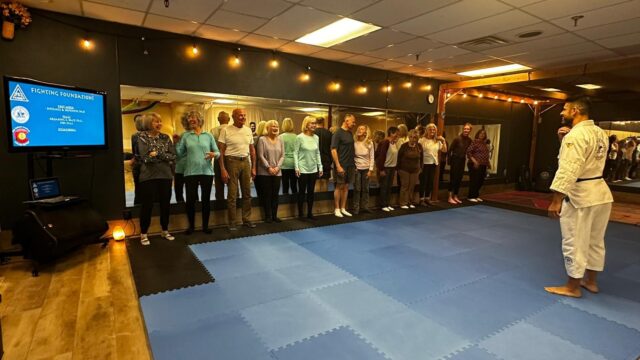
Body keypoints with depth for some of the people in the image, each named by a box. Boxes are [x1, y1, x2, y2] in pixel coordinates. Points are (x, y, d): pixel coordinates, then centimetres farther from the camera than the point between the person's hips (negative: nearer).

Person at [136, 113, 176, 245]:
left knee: (165, 204, 10)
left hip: (165, 175, 4)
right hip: (148, 176, -4)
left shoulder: (165, 137, 8)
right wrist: (164, 156, -10)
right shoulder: (142, 137, -2)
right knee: (147, 205, 2)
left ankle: (165, 231, 25)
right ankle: (143, 234, 16)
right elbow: (145, 157, -14)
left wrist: (157, 153, -13)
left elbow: (173, 155, -2)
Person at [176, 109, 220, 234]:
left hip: (207, 172, 0)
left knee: (206, 199, 6)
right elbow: (180, 153, 1)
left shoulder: (208, 135, 6)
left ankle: (205, 225, 18)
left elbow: (218, 152, 4)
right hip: (190, 172, 0)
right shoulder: (185, 136, 6)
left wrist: (214, 155, -17)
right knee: (190, 200, 2)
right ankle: (191, 225, 19)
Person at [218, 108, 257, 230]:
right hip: (232, 161, -5)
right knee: (232, 194, 1)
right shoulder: (226, 130, -6)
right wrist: (223, 169, -14)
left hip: (245, 161, 5)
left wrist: (253, 167, 8)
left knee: (247, 193, 10)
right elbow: (221, 151, -8)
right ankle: (232, 222, 11)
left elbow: (252, 150, 12)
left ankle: (246, 219, 22)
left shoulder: (248, 130, 8)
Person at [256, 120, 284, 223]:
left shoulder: (279, 140, 10)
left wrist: (277, 167, -7)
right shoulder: (262, 139, -3)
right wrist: (268, 167, -14)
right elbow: (260, 156, -9)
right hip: (265, 172, -4)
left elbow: (282, 156, 7)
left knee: (275, 194, 7)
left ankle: (274, 215, 16)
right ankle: (268, 215, 10)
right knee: (267, 194, 1)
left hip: (277, 172, 4)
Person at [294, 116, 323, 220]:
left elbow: (318, 153, 11)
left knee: (311, 192, 9)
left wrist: (320, 167, 8)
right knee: (302, 192, 4)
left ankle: (310, 213, 18)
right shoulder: (300, 137, -7)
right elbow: (295, 153, -7)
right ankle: (300, 213, 15)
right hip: (303, 169, -4)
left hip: (313, 169, 4)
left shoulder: (316, 137, 6)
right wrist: (297, 167, -13)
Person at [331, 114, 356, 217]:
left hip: (350, 165, 7)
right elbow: (333, 150, -14)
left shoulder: (350, 133, 12)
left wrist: (354, 163, 10)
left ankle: (343, 208, 19)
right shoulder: (338, 133, -10)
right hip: (341, 165, -7)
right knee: (339, 186, 1)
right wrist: (338, 166, -19)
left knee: (346, 187, 10)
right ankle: (337, 209, 12)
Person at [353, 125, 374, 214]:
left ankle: (365, 206, 19)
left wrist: (371, 170, -4)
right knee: (357, 189, 1)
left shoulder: (370, 143, -2)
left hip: (366, 168, 2)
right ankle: (356, 208, 7)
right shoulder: (354, 142, -7)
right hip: (356, 168, -2)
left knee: (365, 189, 9)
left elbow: (372, 157, 0)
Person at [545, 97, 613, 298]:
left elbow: (568, 170, -24)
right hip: (601, 191, 10)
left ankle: (573, 287, 14)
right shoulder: (600, 133, 10)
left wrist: (556, 200, -22)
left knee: (574, 243, 2)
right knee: (595, 241, 19)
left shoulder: (576, 135, -18)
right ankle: (591, 281, 34)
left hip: (581, 194, -10)